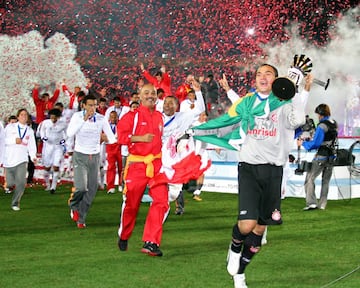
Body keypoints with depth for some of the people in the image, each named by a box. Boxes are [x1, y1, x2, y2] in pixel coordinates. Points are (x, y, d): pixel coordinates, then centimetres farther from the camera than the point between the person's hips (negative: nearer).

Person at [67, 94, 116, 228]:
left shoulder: (101, 119, -4)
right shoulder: (77, 116, -8)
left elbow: (111, 138, -6)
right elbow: (69, 133, -24)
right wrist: (84, 119, -28)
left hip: (95, 157, 3)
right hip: (80, 156, -3)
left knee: (91, 190, 3)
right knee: (81, 187, -17)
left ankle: (81, 218, 18)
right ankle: (74, 206, 16)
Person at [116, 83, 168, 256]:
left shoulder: (159, 117, 13)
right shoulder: (133, 116, -3)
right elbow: (120, 135, -11)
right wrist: (140, 138, -17)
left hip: (156, 164, 4)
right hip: (136, 165, -4)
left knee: (161, 201, -11)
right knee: (131, 203, 6)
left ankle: (151, 242, -9)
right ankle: (123, 237, 30)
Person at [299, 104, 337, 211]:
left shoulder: (322, 126, -17)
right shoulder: (335, 124, 9)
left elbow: (315, 143, -19)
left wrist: (303, 143, -5)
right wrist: (311, 139, 21)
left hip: (321, 157, -8)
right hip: (331, 157, 8)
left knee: (310, 178, -1)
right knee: (326, 181, 13)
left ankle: (311, 203, -10)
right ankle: (322, 205, 15)